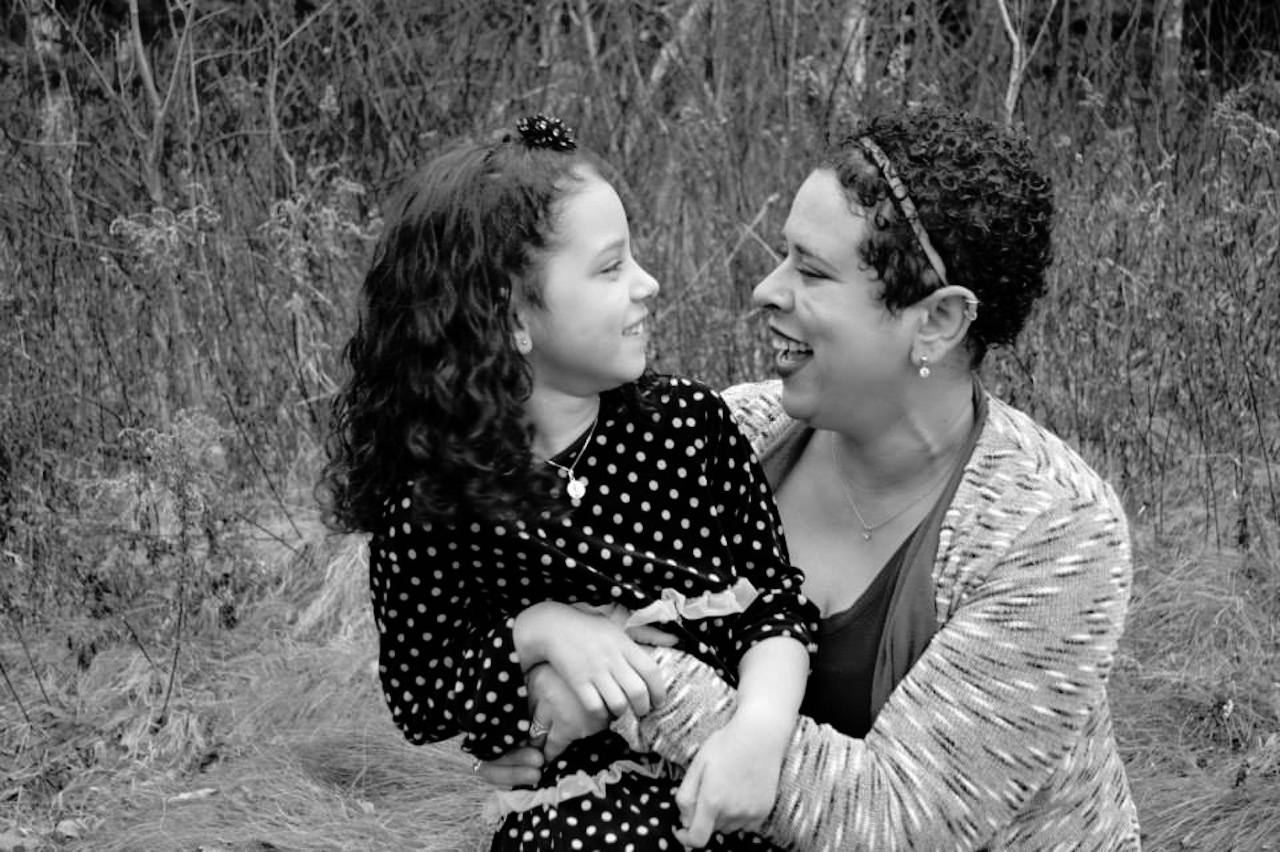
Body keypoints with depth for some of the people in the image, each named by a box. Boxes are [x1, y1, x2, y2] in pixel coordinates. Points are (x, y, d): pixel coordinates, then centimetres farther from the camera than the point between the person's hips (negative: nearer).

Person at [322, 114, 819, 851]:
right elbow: (418, 703, 2)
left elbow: (777, 603, 1)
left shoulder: (690, 424, 0)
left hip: (738, 791, 2)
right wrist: (533, 633, -15)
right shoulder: (429, 500, -6)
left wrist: (762, 721, -18)